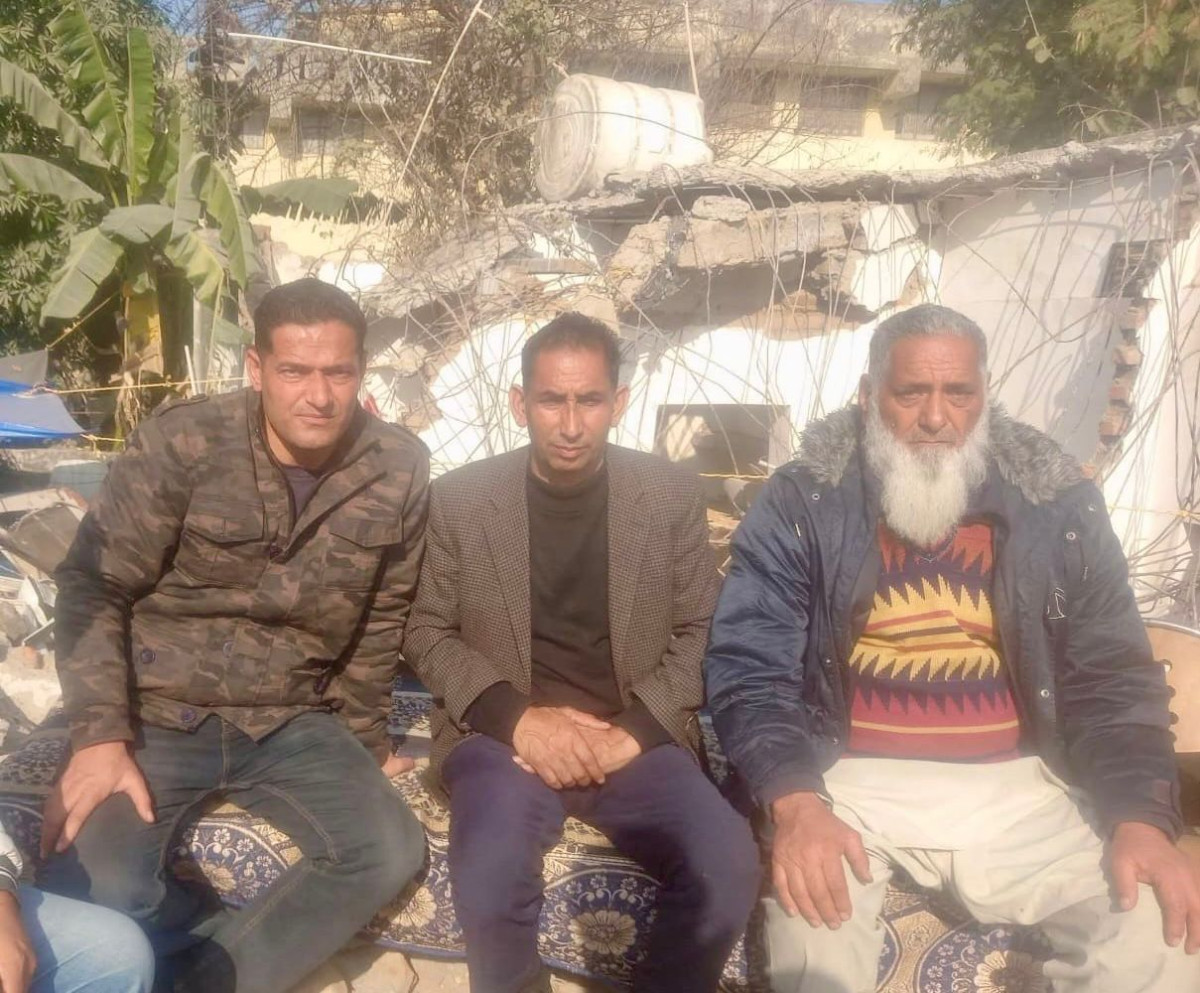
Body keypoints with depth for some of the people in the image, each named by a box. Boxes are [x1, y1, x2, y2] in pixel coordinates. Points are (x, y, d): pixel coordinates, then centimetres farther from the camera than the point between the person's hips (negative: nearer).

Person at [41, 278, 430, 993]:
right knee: (93, 893, -24)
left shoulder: (401, 471, -5)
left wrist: (360, 738, 10)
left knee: (392, 854, -17)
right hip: (158, 714, -2)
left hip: (290, 723, 3)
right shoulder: (182, 442, -13)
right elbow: (95, 588, -10)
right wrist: (101, 736, -19)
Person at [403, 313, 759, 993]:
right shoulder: (461, 498, 1)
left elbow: (699, 631, 6)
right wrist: (515, 717, -11)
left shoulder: (672, 495, 2)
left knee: (730, 869, -25)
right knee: (490, 883, -31)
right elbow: (429, 633, 6)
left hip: (635, 739, 1)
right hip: (507, 736, 0)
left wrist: (634, 731, -10)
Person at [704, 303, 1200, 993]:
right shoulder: (800, 505, -4)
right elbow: (749, 668, -7)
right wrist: (795, 803, -24)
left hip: (1016, 786, 3)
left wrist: (1141, 819, -9)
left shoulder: (1061, 506, 4)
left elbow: (1113, 679, 6)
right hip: (852, 782, -3)